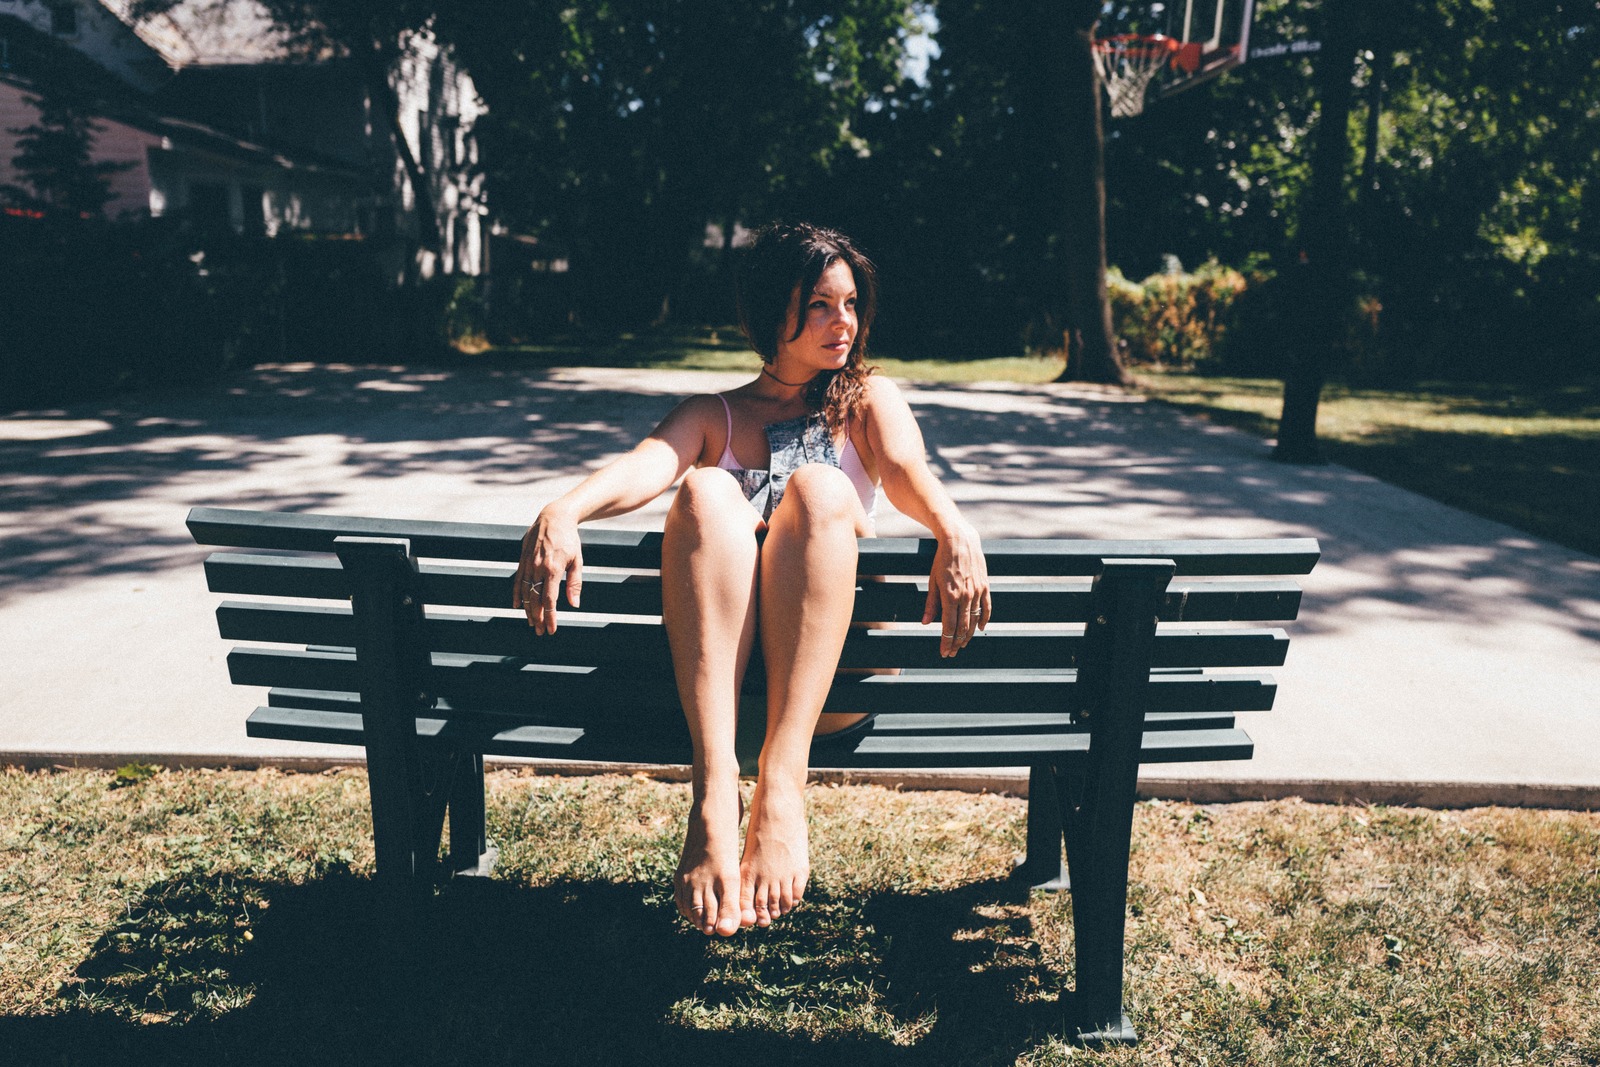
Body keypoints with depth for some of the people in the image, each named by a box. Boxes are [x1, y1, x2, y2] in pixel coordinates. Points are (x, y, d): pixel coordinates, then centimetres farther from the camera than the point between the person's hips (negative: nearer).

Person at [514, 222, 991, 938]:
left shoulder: (868, 401, 21)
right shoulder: (713, 416, 21)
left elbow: (908, 470, -3)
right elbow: (645, 465, -2)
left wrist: (955, 532, -27)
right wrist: (563, 512, -25)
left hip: (828, 671, 0)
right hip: (712, 668, 1)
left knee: (817, 487, -26)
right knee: (706, 489, -26)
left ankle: (782, 782, -40)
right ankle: (716, 789, -41)